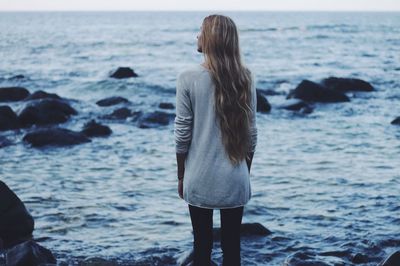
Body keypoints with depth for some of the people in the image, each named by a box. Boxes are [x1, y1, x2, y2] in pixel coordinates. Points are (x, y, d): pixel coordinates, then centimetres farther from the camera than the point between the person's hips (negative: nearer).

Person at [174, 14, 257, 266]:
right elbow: (251, 134, 2)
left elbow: (183, 134, -7)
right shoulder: (245, 78, -2)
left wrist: (181, 176, 5)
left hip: (201, 180, -2)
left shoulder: (189, 78, -10)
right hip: (235, 180, 2)